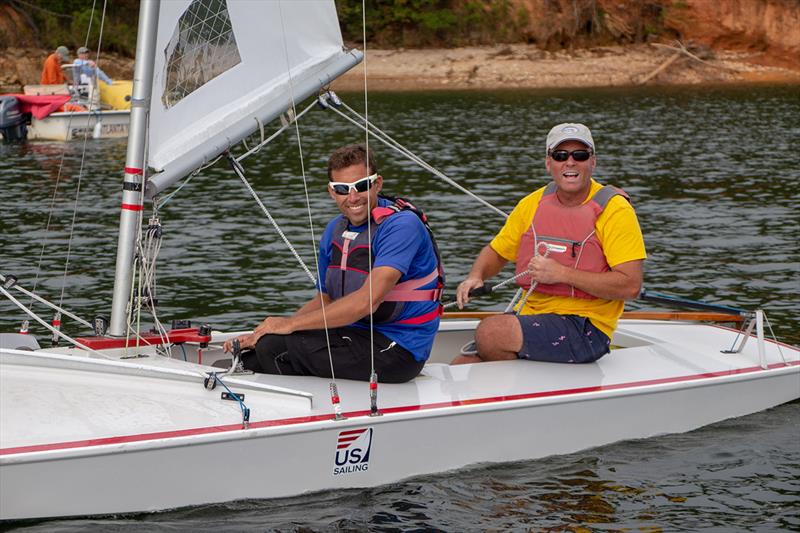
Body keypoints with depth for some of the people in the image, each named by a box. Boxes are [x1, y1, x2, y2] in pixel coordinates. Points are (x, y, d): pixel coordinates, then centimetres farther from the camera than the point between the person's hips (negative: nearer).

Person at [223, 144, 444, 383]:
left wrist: (291, 324, -19)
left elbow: (366, 302, -27)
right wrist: (261, 335, 3)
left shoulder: (401, 225, -18)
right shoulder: (335, 230, 9)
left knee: (275, 346, -18)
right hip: (359, 334, 8)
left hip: (397, 349, -8)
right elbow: (324, 301, 18)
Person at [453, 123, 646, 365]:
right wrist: (475, 277, -1)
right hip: (531, 317, 6)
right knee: (461, 367, -14)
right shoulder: (533, 204, 10)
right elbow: (495, 252, 23)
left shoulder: (614, 210, -9)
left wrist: (562, 274, -20)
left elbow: (631, 285, -17)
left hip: (586, 329, -6)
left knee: (491, 330, -25)